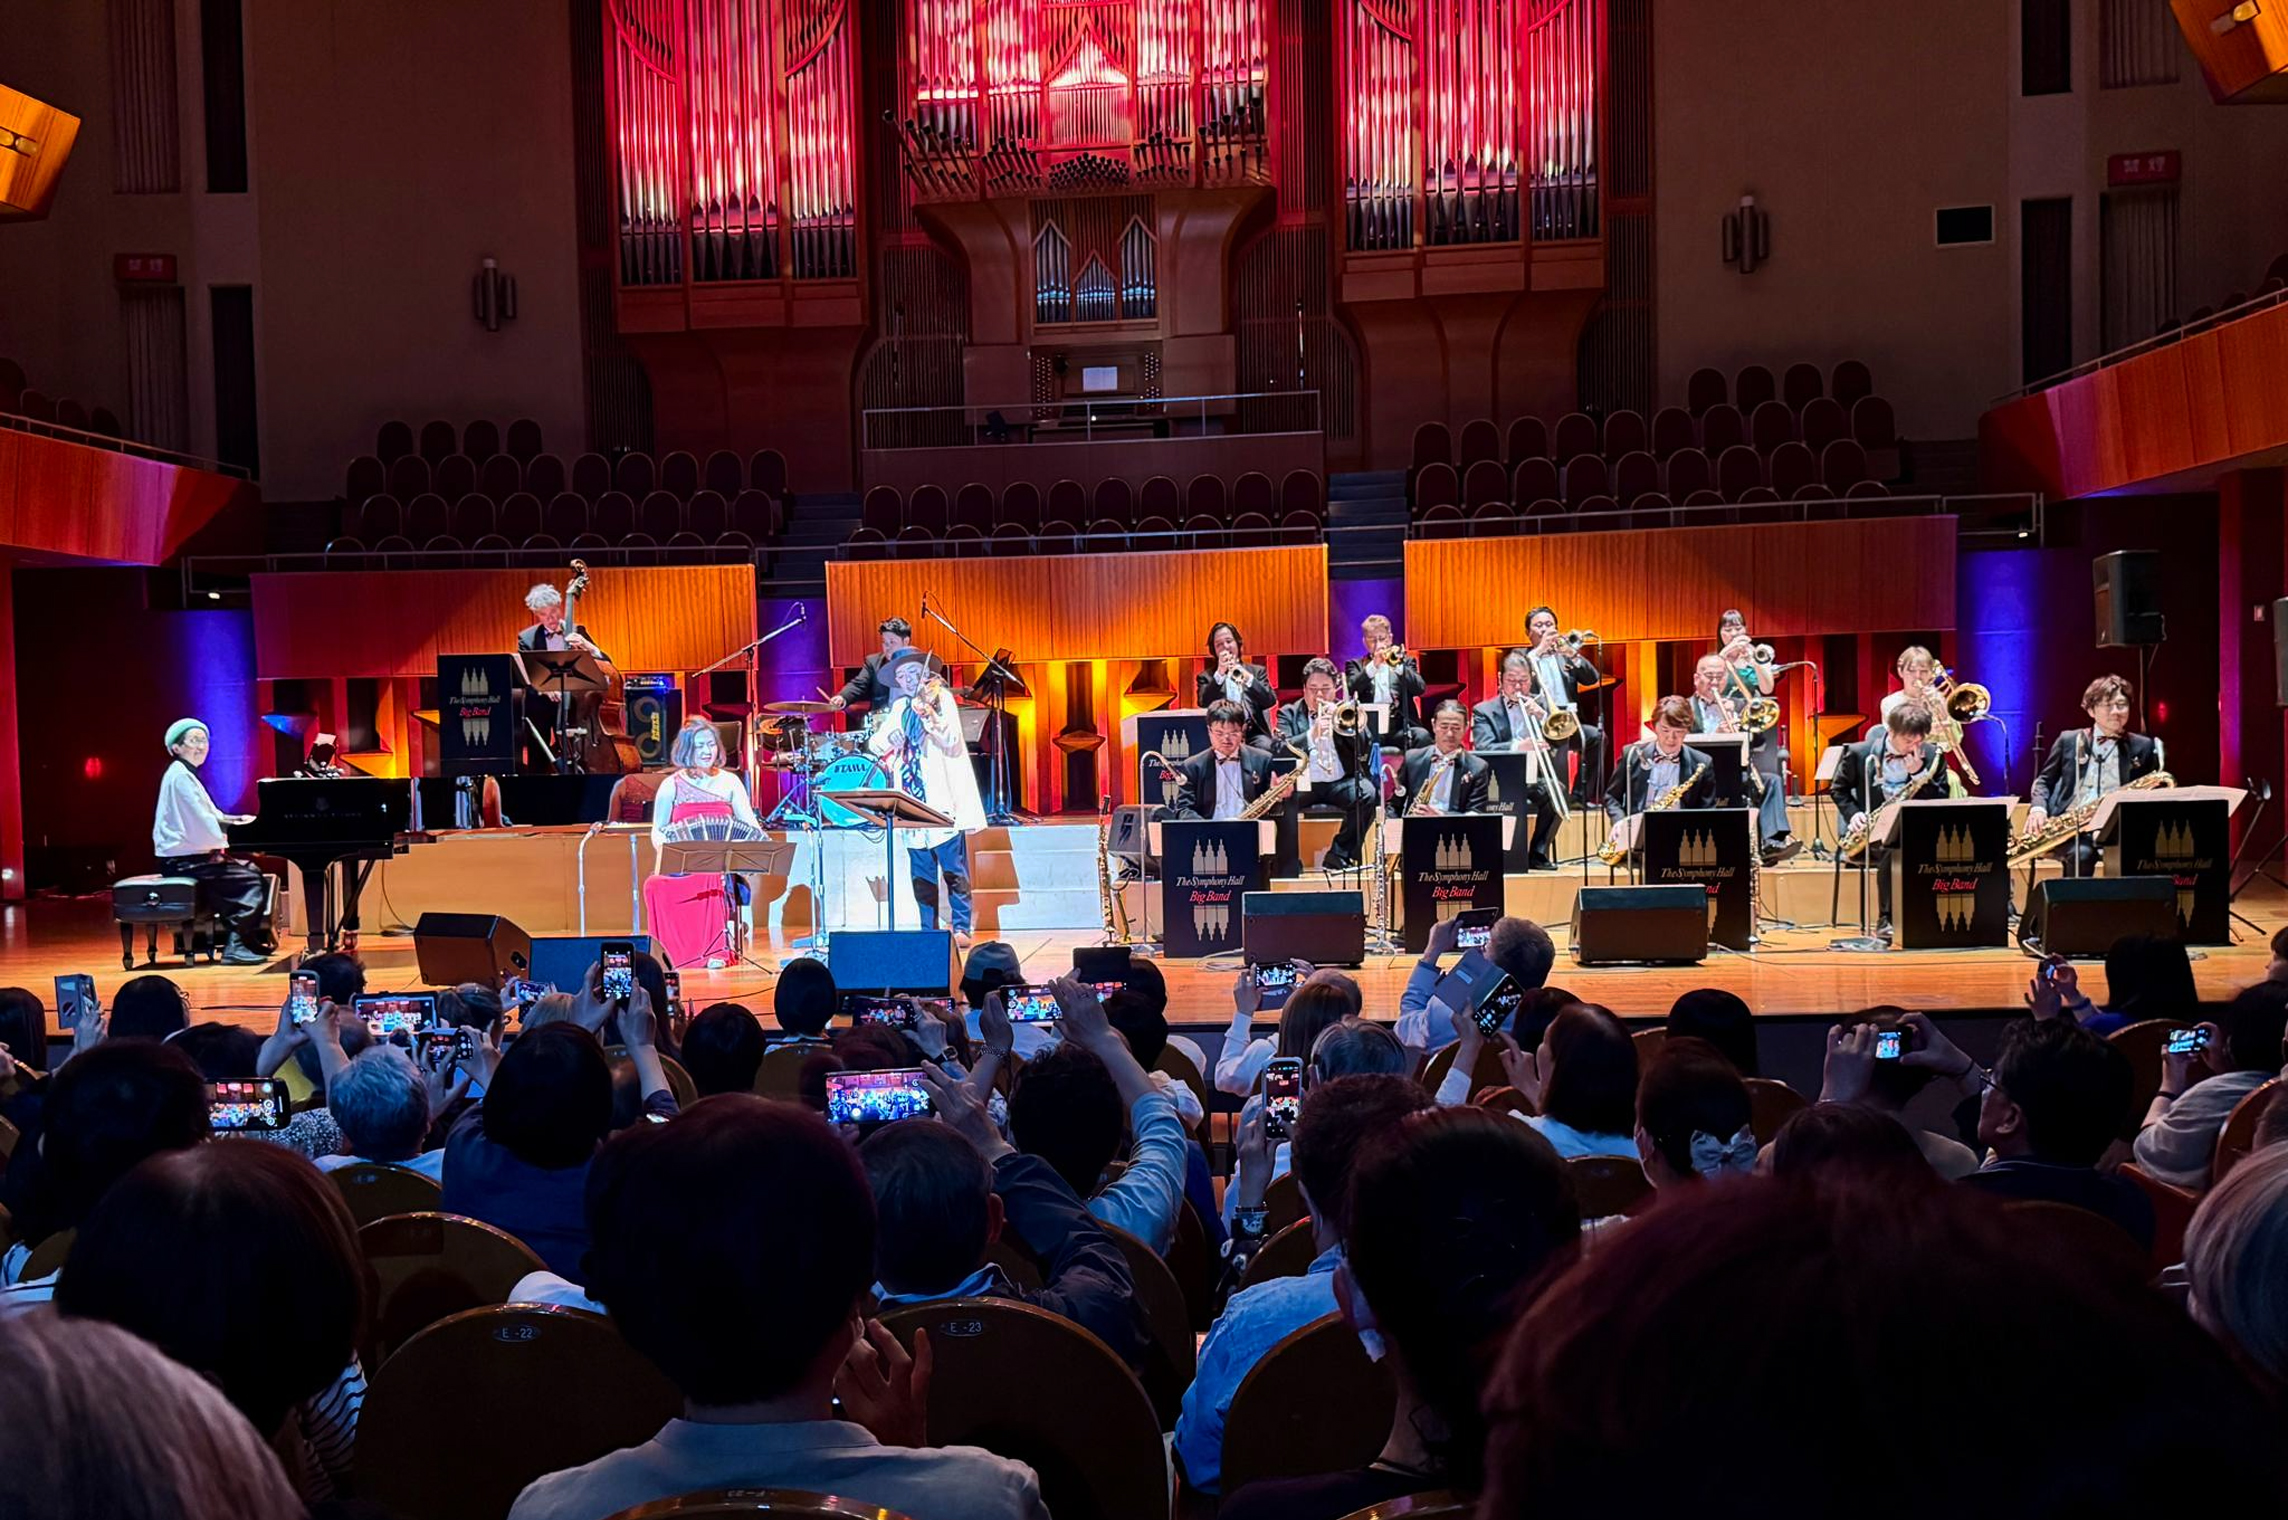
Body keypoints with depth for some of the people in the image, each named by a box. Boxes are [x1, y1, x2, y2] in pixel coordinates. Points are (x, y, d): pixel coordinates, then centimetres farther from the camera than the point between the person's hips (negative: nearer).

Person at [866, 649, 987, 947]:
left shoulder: (940, 697, -1)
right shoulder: (900, 707, 16)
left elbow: (952, 741, -16)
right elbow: (874, 745, 10)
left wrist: (928, 716, -30)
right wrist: (889, 737, -11)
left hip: (942, 801, -5)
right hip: (912, 803, 6)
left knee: (954, 869, -6)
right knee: (922, 874, 7)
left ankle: (961, 928, -2)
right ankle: (928, 930, 13)